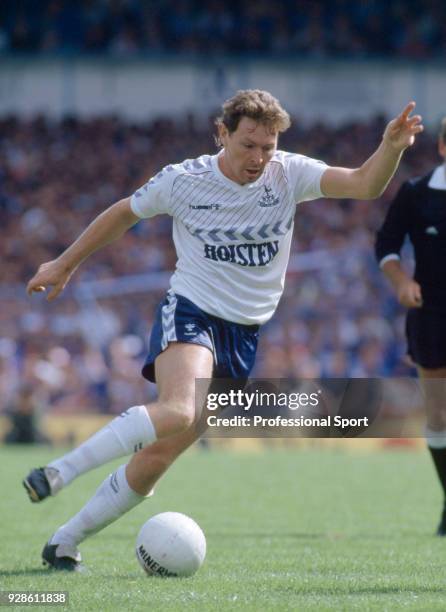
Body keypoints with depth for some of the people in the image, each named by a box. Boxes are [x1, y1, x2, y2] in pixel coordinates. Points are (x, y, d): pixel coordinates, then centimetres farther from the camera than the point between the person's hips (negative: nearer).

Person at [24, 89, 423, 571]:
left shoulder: (289, 174, -2)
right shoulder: (182, 180, -5)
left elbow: (364, 185, -14)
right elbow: (124, 214, 13)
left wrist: (392, 147, -34)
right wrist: (65, 264, 21)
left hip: (244, 334, 3)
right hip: (189, 313, -3)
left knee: (160, 454, -2)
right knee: (179, 410, -34)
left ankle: (65, 541, 9)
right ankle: (60, 472, -28)